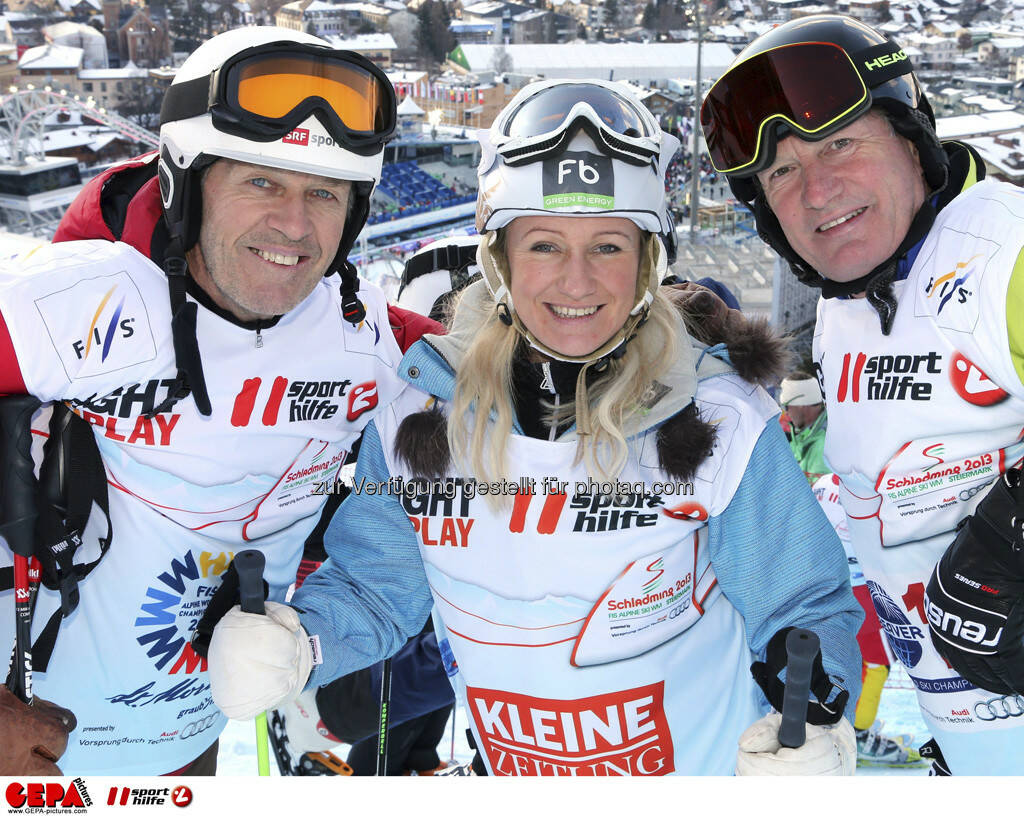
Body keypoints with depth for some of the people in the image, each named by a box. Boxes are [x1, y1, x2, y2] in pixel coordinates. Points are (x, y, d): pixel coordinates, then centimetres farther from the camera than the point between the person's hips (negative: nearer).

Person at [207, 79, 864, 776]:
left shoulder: (723, 422, -16)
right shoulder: (422, 419, -11)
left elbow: (804, 607, -8)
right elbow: (369, 587, 1)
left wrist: (813, 715, -27)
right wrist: (295, 645, -19)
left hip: (713, 766, -2)